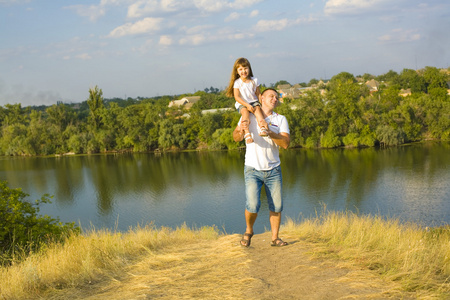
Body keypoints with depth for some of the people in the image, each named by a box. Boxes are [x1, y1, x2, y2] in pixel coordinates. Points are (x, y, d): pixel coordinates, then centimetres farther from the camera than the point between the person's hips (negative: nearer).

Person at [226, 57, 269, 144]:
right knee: (245, 112, -33)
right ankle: (247, 133, -48)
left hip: (253, 101, 3)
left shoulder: (254, 80, 7)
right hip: (242, 104, -2)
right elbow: (237, 97, -8)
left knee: (257, 109, -30)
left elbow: (258, 94, 11)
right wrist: (247, 105, -17)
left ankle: (262, 128, -48)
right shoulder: (237, 82, -2)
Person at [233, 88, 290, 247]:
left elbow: (286, 143, -9)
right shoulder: (249, 115, 3)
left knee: (276, 206, 0)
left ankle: (275, 238, 15)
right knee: (252, 206, -13)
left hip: (273, 170, 2)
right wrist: (240, 130, -30)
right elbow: (236, 138, -7)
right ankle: (248, 231, 13)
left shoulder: (280, 119, 5)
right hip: (253, 169, -2)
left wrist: (270, 133, -26)